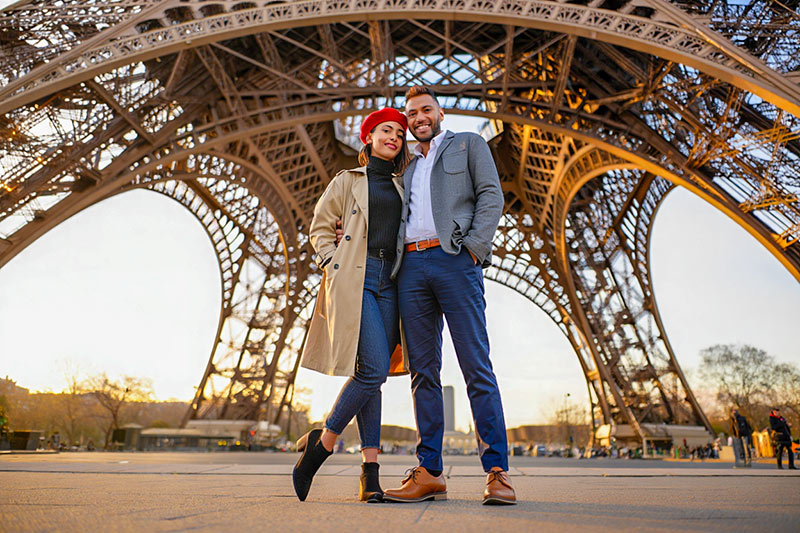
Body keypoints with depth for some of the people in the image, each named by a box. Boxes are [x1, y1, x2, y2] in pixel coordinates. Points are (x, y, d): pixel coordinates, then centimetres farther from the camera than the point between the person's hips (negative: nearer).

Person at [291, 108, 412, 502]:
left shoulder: (401, 186, 23)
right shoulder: (347, 181, 12)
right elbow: (320, 229, 10)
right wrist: (332, 266, -3)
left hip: (389, 281, 4)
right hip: (353, 278, -4)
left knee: (374, 373, 0)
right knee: (373, 369, -17)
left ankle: (369, 472, 3)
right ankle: (322, 442, 3)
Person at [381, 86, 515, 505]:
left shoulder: (469, 144, 17)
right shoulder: (408, 167, 29)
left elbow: (491, 197, 4)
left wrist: (473, 247, -9)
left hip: (454, 259, -4)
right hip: (411, 266, 5)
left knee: (477, 368, -8)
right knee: (423, 372, 1)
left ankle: (497, 471, -3)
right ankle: (429, 474, 5)